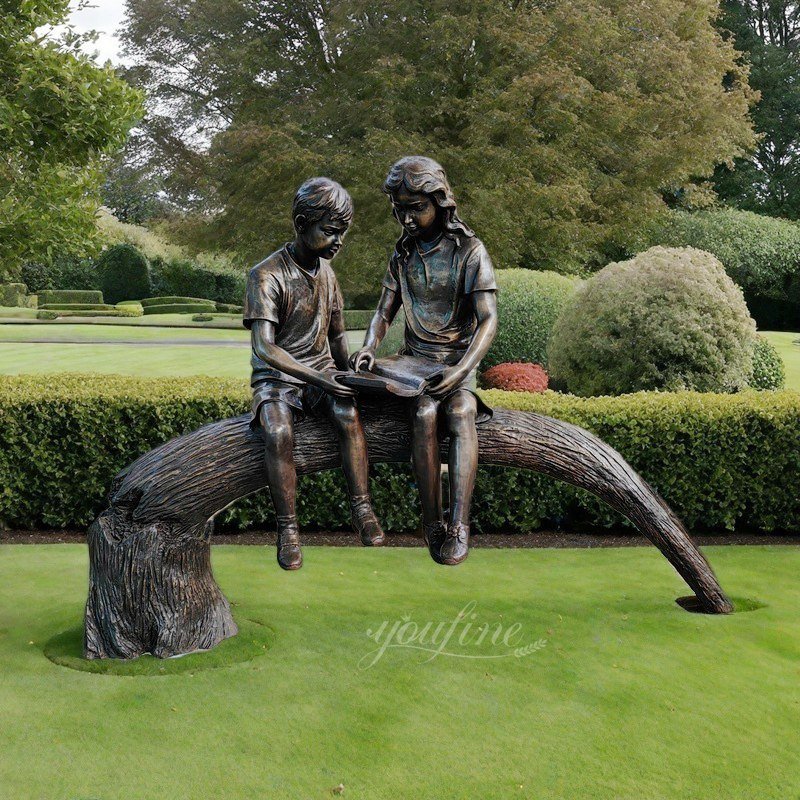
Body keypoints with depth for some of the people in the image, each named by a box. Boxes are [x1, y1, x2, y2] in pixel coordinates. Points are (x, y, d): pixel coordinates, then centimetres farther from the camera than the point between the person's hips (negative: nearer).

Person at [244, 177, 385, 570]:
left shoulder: (326, 271, 9)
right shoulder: (266, 276, -13)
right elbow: (264, 348, -23)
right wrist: (320, 380, -30)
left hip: (322, 371, 5)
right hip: (276, 377, -4)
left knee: (349, 414, -30)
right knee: (279, 433, -35)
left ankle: (361, 508, -24)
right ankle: (287, 528, -23)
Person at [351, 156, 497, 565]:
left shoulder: (470, 251, -6)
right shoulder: (403, 255, 9)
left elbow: (488, 320, -14)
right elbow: (384, 312, 13)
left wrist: (461, 370, -30)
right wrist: (368, 348, -10)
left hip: (460, 357, -2)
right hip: (417, 355, 2)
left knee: (461, 416, -33)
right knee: (425, 414, -29)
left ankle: (459, 525, -36)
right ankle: (432, 523, -25)